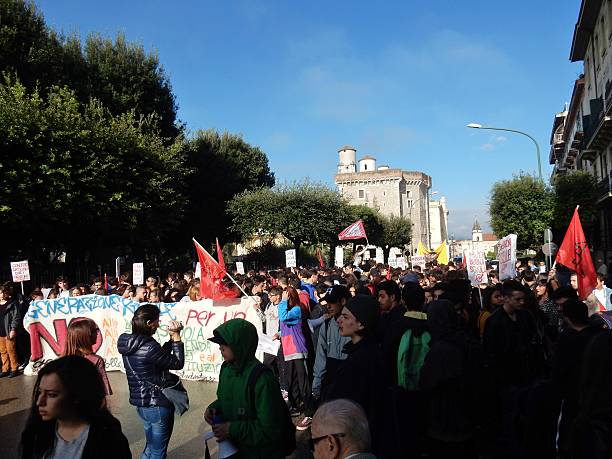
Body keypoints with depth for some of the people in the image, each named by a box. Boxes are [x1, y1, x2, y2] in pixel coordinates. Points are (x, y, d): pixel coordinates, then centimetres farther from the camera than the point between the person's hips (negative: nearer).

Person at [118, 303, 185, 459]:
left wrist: (172, 338, 2)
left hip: (141, 403, 9)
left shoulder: (129, 343, 1)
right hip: (158, 405, -9)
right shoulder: (149, 347, -26)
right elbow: (177, 363, -16)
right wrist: (176, 336, -12)